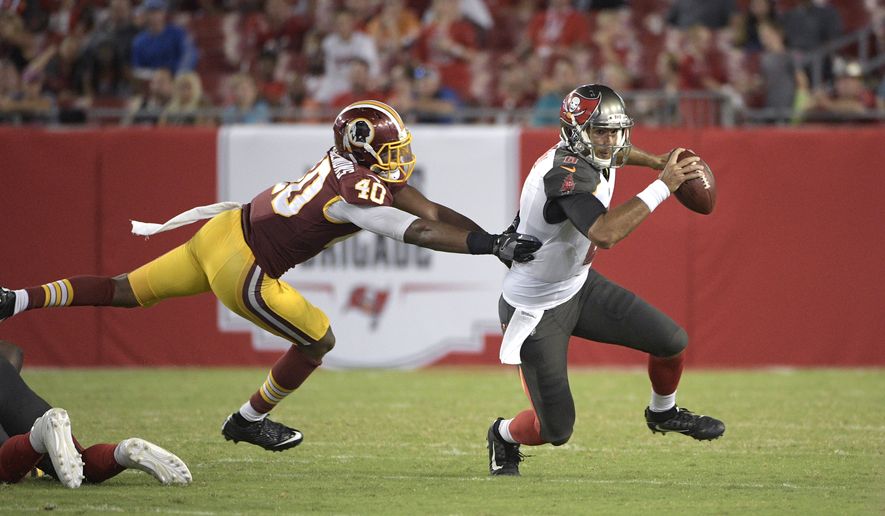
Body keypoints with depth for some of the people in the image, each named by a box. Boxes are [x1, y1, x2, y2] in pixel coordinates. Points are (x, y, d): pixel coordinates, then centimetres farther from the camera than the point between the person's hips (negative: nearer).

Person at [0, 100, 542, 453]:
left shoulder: (357, 163, 3)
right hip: (240, 269, -9)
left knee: (128, 293, 19)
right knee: (318, 341, 8)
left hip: (223, 232, 9)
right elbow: (420, 232, -28)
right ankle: (249, 420, 25)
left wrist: (492, 236, -2)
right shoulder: (355, 192, -24)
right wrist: (492, 245, -30)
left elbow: (433, 210, 4)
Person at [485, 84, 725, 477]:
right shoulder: (566, 170, -33)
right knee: (556, 430, -4)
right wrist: (662, 186, -42)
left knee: (673, 342, 1)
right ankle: (503, 436, 32)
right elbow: (605, 234, -47)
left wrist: (658, 161, 19)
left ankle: (663, 413, 33)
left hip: (578, 286, 9)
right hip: (535, 311, -9)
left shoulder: (600, 158, -4)